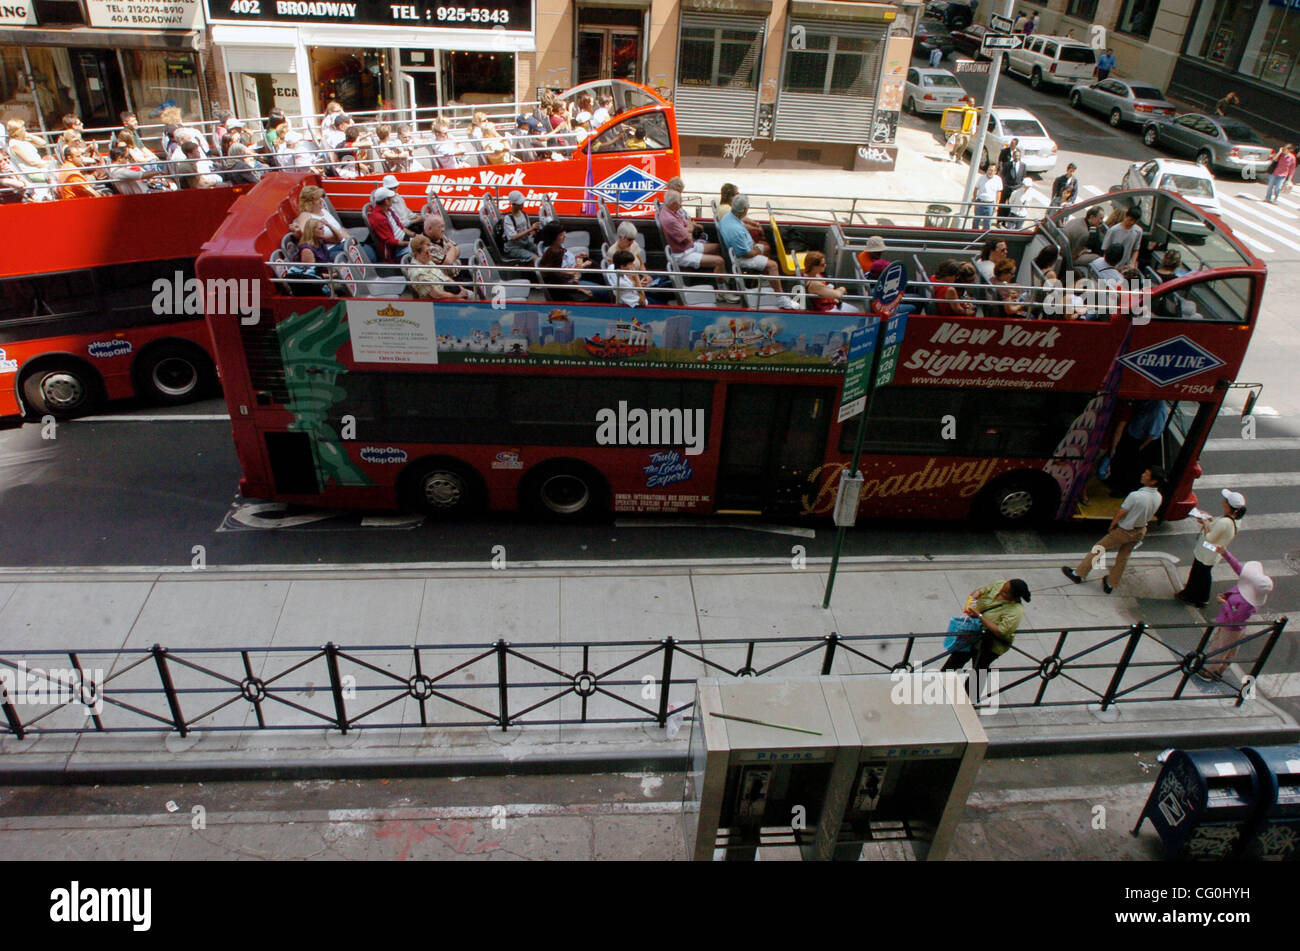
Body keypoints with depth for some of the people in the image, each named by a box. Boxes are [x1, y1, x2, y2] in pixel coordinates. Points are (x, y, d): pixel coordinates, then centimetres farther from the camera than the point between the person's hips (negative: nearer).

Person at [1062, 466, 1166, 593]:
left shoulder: (1135, 496, -33)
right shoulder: (1159, 498, -12)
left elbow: (1120, 514, -21)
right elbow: (1149, 515, 4)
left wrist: (1112, 525, -3)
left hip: (1124, 531, -6)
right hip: (1140, 531, 6)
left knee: (1099, 548, 10)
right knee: (1123, 558, 21)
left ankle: (1078, 574, 21)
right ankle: (1110, 584, 35)